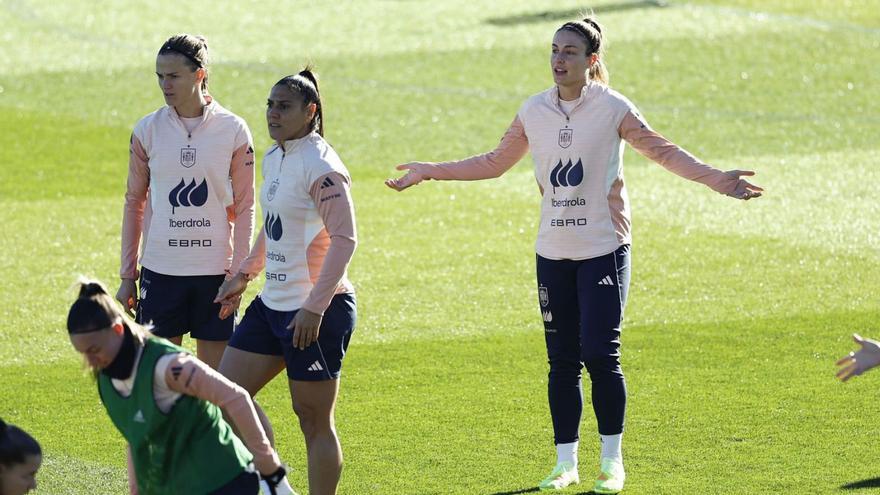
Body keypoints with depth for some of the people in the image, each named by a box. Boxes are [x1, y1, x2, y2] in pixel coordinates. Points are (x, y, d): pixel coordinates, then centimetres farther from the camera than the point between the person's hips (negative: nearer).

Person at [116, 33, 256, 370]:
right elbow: (134, 203, 9)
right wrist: (127, 276, 7)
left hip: (215, 271, -1)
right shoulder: (147, 130, 1)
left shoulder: (233, 130, -3)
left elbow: (244, 209, 1)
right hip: (161, 269, 1)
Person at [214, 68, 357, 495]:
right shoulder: (274, 158, 11)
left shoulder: (320, 167, -17)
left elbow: (344, 239, -21)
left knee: (314, 421, -3)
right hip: (273, 304, 10)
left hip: (317, 313, -10)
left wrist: (314, 308, -23)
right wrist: (245, 274, 19)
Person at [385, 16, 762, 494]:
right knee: (562, 360, 6)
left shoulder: (612, 109, -7)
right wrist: (428, 172, 15)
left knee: (600, 355, -8)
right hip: (553, 252, 4)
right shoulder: (534, 111, 5)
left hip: (603, 248, -4)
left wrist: (716, 179, -17)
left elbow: (663, 151, -5)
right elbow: (494, 163, 16)